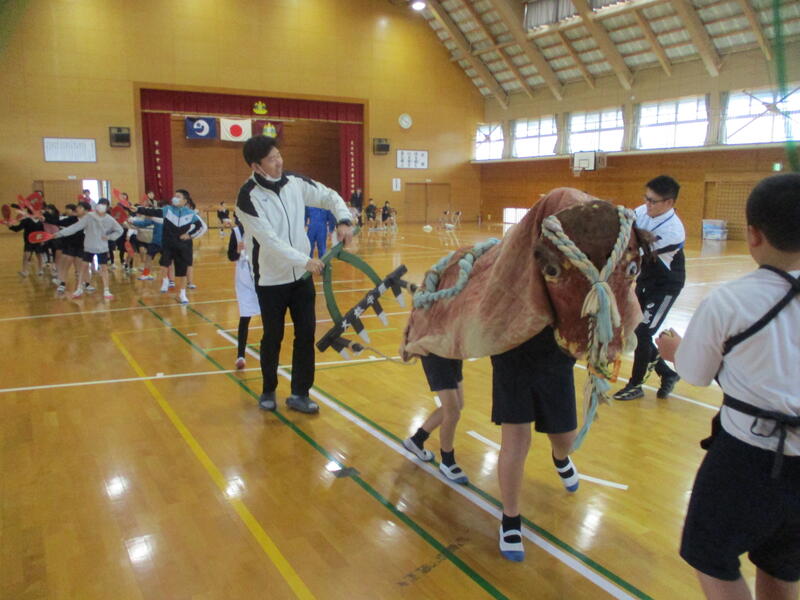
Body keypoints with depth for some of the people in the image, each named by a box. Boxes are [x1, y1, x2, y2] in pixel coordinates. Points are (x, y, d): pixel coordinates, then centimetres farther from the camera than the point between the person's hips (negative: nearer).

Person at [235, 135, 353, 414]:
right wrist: (306, 261, -28)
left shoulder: (295, 182, -2)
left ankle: (299, 394, 19)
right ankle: (269, 391, 30)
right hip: (271, 279, -4)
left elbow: (329, 195, 10)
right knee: (273, 337, 7)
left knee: (306, 334, 5)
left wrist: (343, 220, -9)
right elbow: (269, 239, -24)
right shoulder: (249, 197, -17)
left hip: (301, 275, 5)